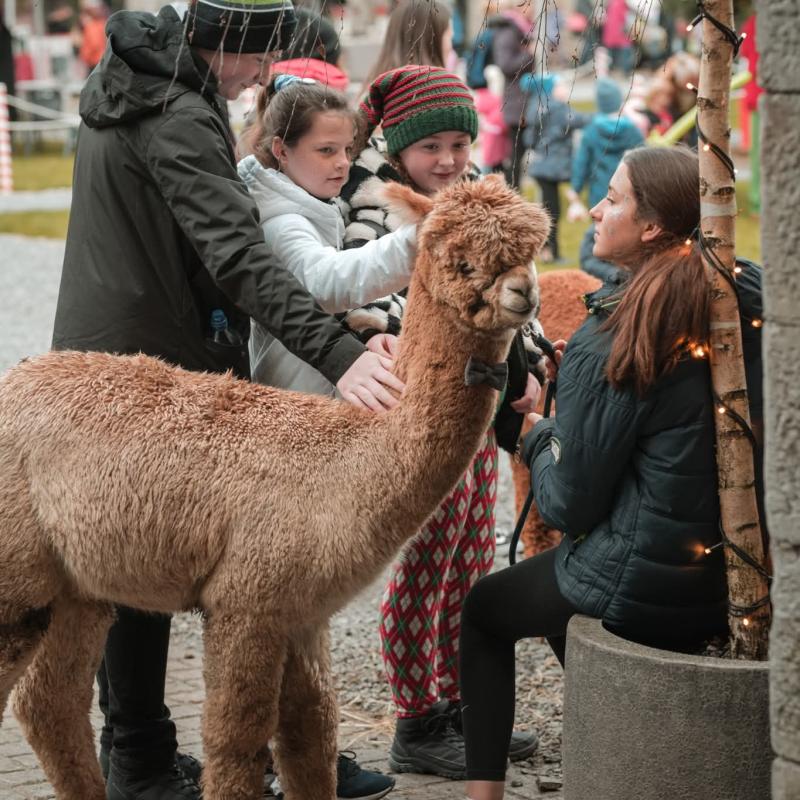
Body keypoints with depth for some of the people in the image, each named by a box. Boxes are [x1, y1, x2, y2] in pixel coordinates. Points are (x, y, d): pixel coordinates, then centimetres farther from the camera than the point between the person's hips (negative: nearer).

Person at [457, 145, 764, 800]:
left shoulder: (609, 344, -20)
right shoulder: (752, 308, -2)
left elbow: (569, 504, -14)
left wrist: (540, 436, 5)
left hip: (644, 592, -6)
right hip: (740, 578, 6)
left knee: (484, 608, 21)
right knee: (554, 590, 33)